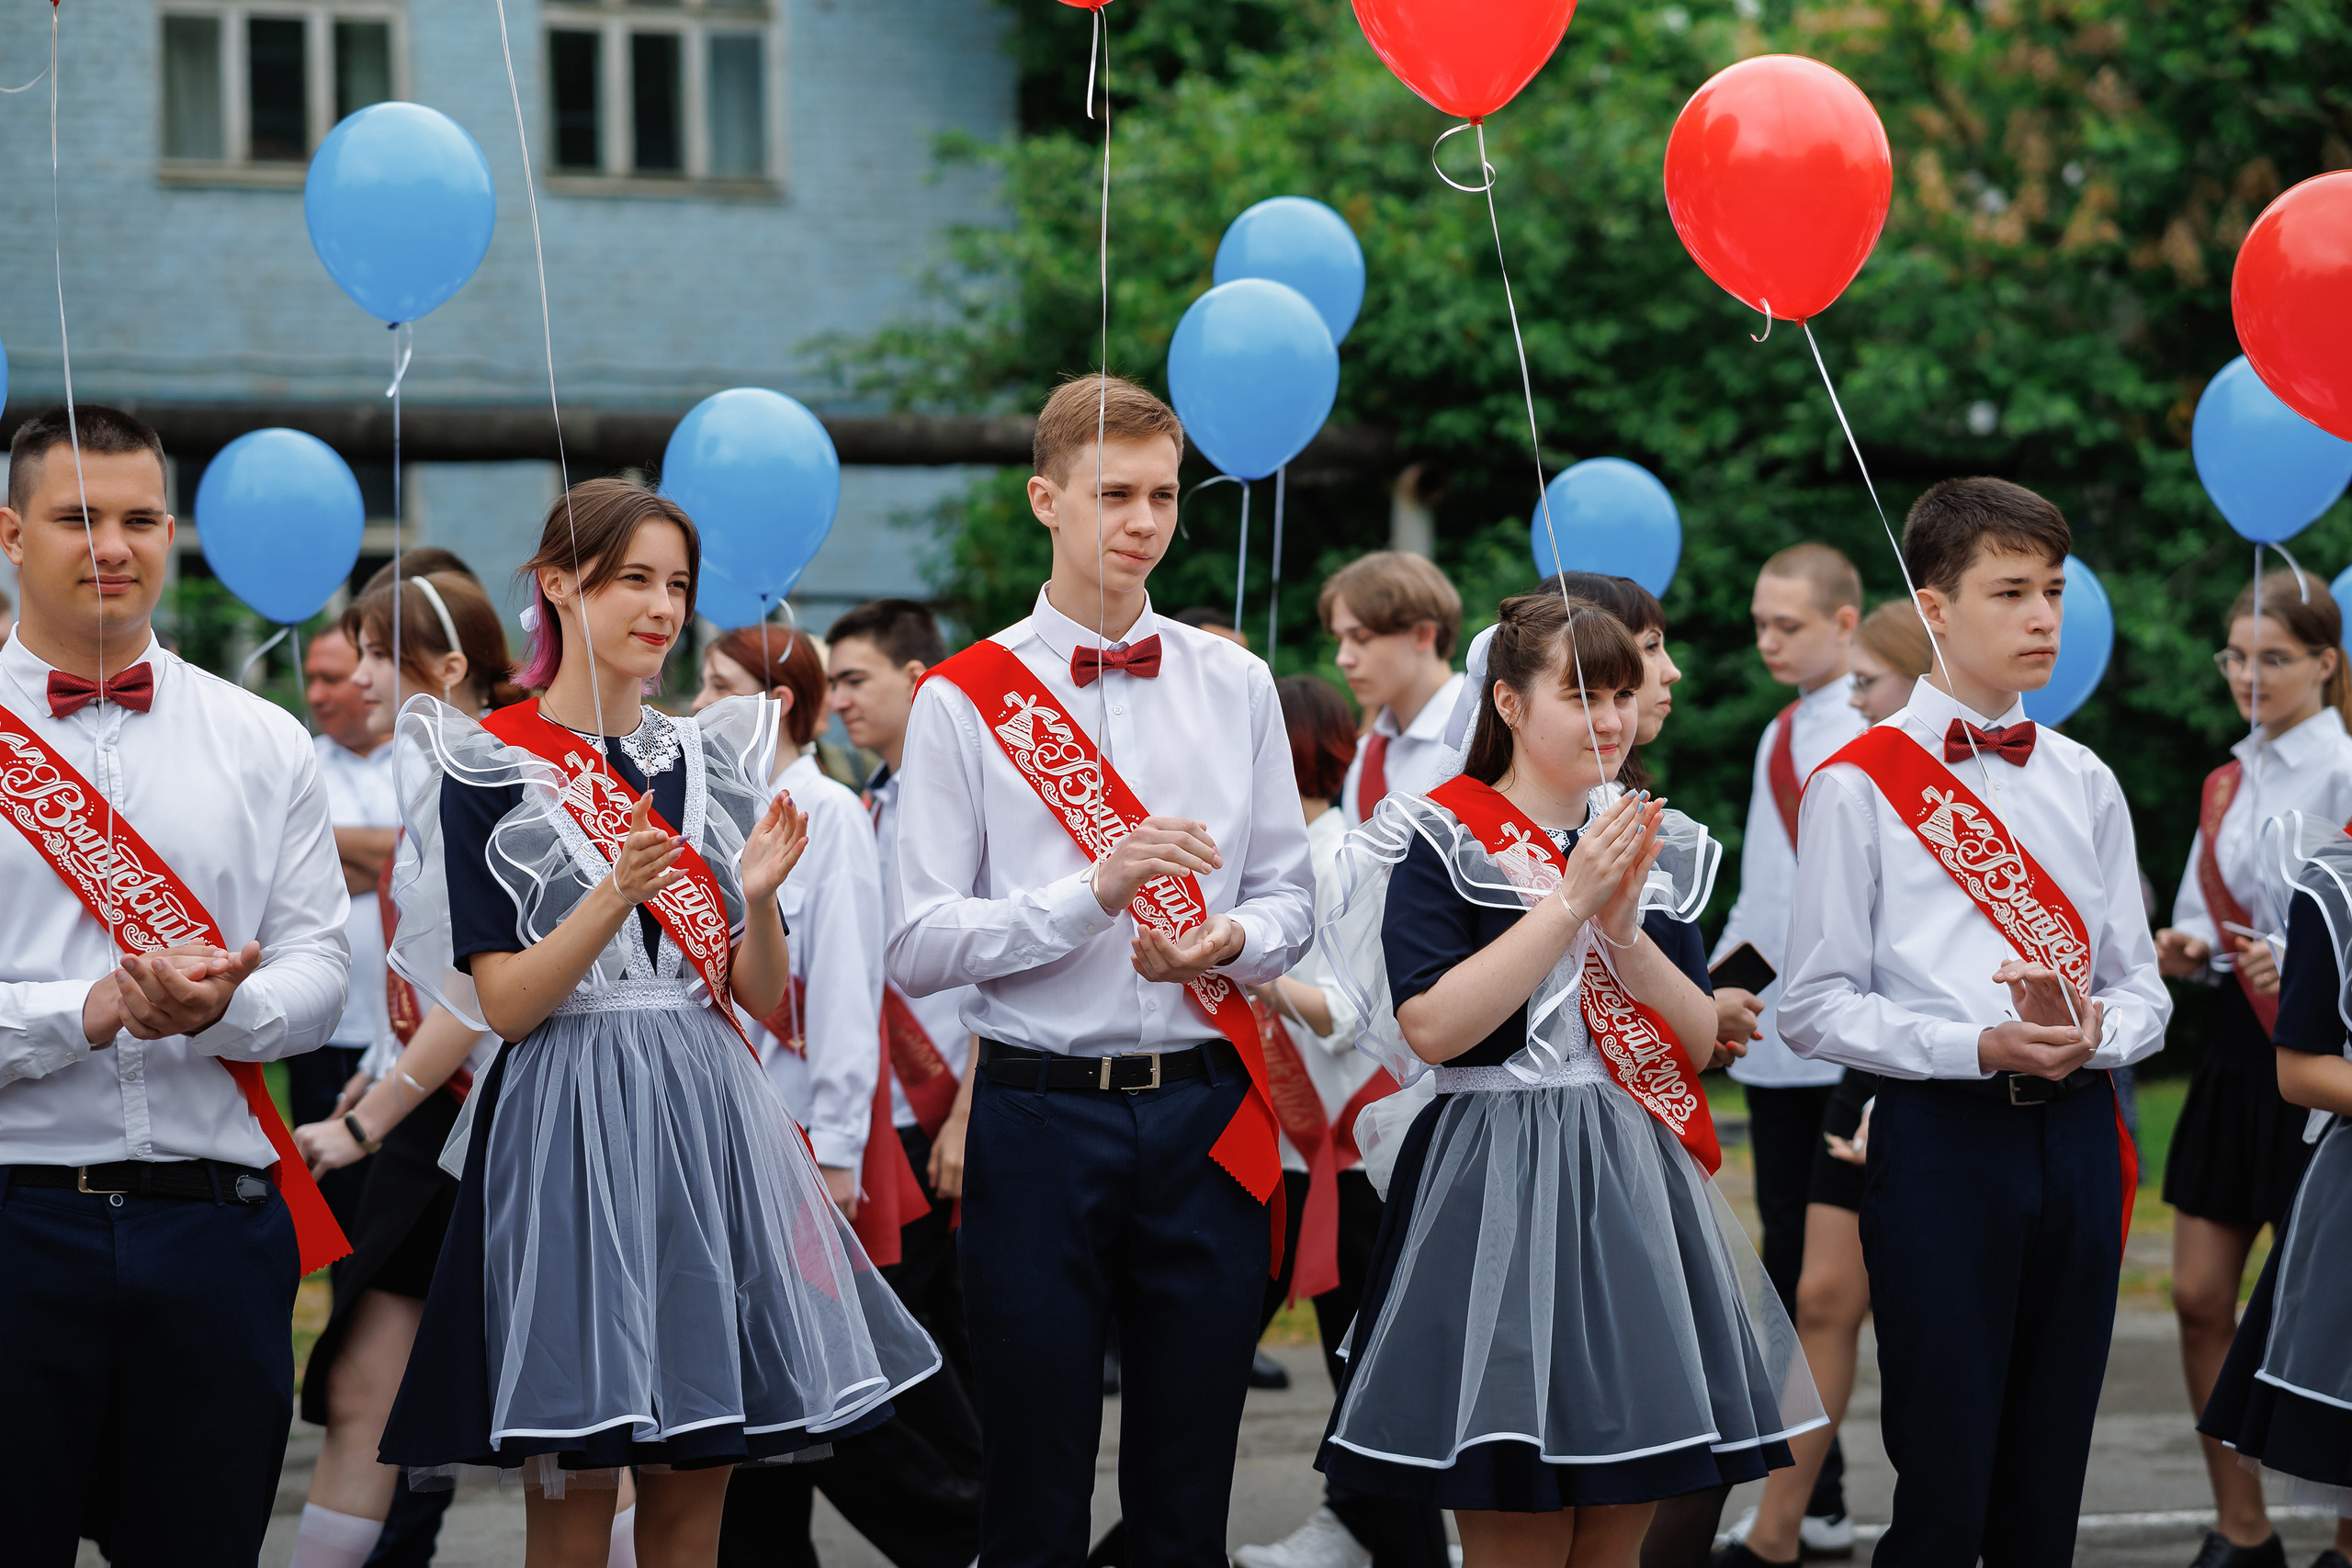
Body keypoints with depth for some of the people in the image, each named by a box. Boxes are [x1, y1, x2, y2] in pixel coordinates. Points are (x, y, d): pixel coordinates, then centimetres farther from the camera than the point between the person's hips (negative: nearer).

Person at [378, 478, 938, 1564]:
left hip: (708, 1124, 5)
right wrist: (617, 895, -22)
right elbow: (505, 1004, -9)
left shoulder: (709, 762, 12)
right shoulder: (490, 770, -2)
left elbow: (762, 997, 10)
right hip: (572, 1125, -5)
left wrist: (756, 897, -10)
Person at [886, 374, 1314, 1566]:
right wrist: (1095, 892, -18)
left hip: (1206, 1111, 3)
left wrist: (1224, 942, -9)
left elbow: (1288, 902, 13)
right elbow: (917, 945, -6)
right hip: (1040, 1112, -3)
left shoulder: (1235, 687, 11)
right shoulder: (965, 699, -1)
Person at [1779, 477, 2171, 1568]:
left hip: (2078, 1132, 5)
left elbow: (2141, 988, 13)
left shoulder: (2085, 784, 14)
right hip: (1941, 1136, -4)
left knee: (2049, 1477, 7)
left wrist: (2090, 1034, -10)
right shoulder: (1859, 785, -1)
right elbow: (1816, 1007, -5)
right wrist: (1981, 1045, -17)